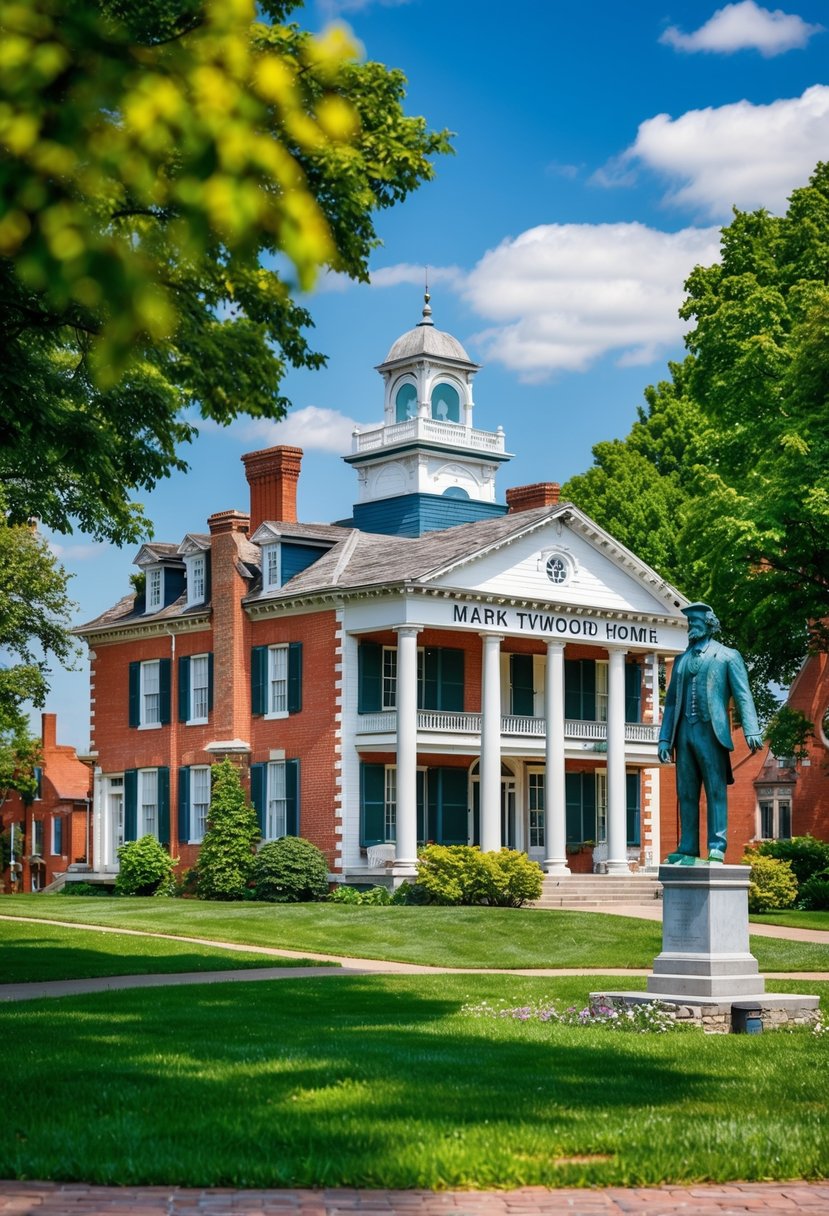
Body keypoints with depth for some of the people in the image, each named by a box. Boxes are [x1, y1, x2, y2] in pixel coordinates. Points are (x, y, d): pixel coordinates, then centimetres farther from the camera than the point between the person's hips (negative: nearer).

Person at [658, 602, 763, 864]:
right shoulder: (681, 660, 21)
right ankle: (688, 850, 7)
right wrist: (664, 738, 11)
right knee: (686, 793, 4)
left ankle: (716, 849, -6)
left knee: (716, 791, -6)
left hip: (711, 732, -5)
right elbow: (671, 701, 20)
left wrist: (751, 731, -15)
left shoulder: (727, 656, 7)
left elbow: (743, 695, -2)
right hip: (684, 733, 5)